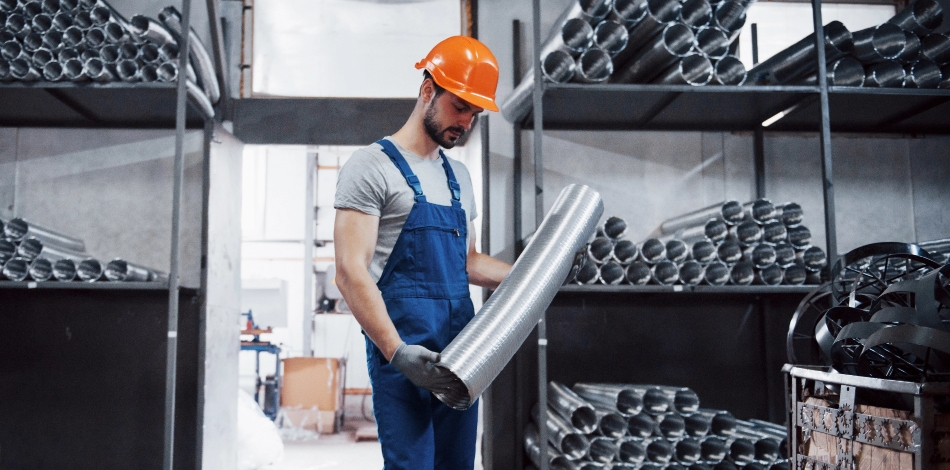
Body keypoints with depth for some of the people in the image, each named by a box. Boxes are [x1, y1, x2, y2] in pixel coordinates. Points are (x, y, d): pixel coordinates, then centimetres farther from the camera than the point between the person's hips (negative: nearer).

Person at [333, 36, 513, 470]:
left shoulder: (458, 177, 18)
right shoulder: (372, 166, -6)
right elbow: (351, 272, -14)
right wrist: (396, 352, -23)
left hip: (460, 353, 7)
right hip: (402, 351, -7)